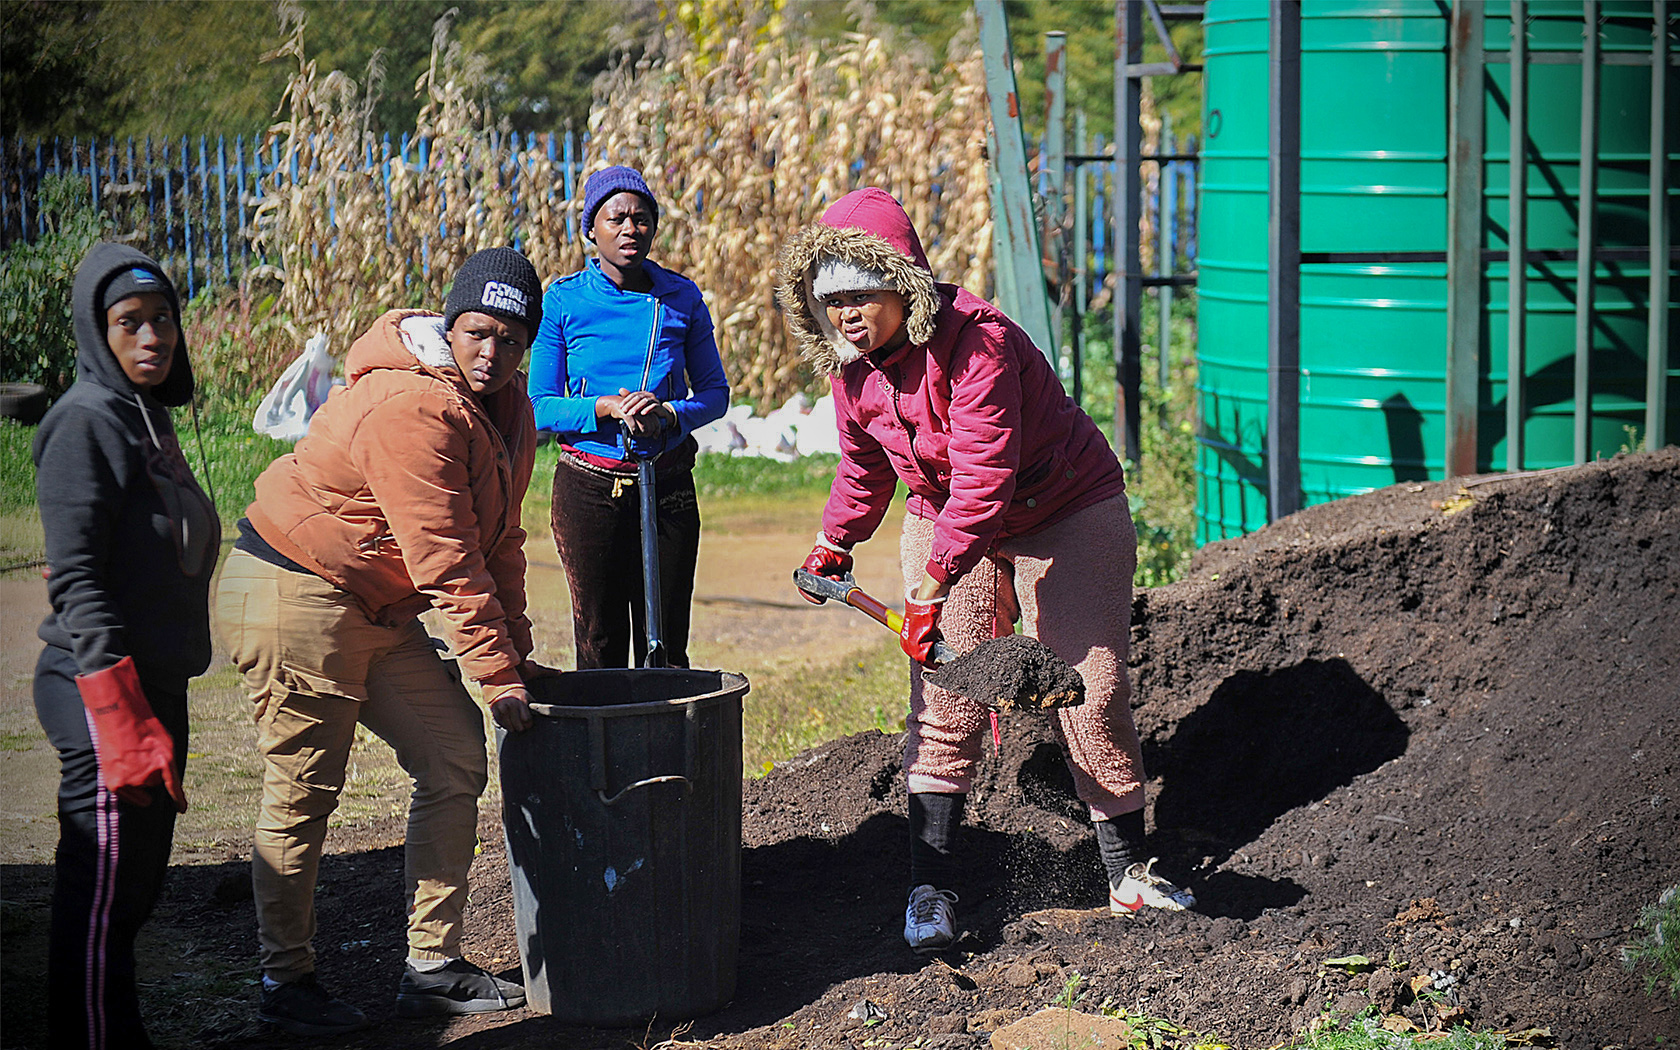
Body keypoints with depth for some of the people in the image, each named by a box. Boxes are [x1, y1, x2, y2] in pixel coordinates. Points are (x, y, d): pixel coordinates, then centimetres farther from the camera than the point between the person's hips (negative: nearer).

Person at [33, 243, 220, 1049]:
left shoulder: (148, 415, 14)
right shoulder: (85, 421, -14)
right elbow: (75, 583, -19)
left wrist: (156, 712, 19)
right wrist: (120, 719, -24)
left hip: (155, 686, 9)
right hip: (103, 690, -9)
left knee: (137, 882, 15)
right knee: (104, 891, -5)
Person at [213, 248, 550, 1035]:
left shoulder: (507, 409, 7)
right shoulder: (409, 408, -25)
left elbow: (497, 542, 14)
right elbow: (446, 562, -25)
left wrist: (514, 652, 9)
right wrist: (495, 671, -22)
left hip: (378, 611, 10)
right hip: (293, 594, -10)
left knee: (455, 758, 6)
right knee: (304, 793, -2)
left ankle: (433, 964, 13)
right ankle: (286, 982, 12)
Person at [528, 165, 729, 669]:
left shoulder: (682, 298, 2)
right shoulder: (564, 301, -3)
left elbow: (715, 392, 7)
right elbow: (541, 407, -1)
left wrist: (669, 415, -14)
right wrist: (606, 408, -19)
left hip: (668, 486, 1)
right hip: (588, 487, -1)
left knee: (665, 644, 4)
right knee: (599, 643, 4)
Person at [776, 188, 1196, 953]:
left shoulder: (976, 344, -31)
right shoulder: (852, 362, -6)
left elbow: (983, 477, -35)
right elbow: (864, 463, 14)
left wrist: (932, 583, -37)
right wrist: (836, 542, 5)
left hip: (1063, 516, -6)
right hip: (946, 523, 6)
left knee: (1091, 691, -4)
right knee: (942, 704, -4)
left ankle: (1128, 874, 8)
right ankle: (931, 886, -2)